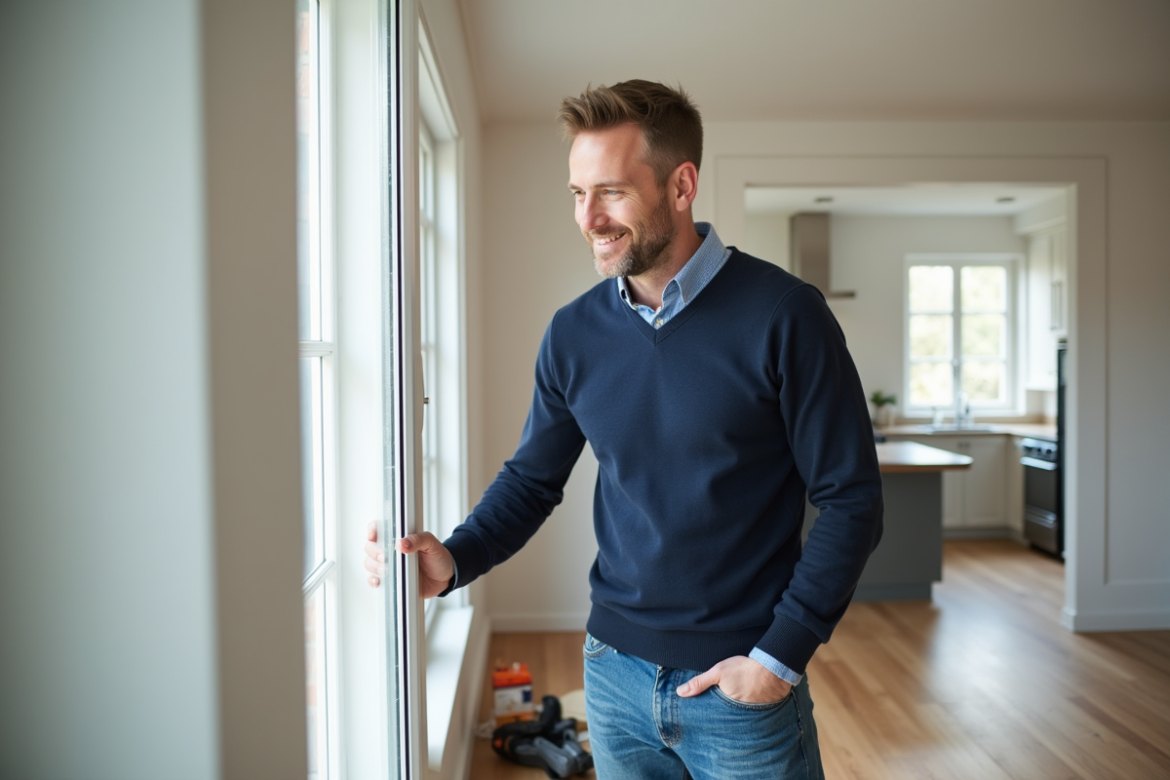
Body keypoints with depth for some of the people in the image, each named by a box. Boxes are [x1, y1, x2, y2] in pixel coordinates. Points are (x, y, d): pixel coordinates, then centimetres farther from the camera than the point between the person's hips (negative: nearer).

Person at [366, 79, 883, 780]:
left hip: (741, 686, -3)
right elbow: (533, 479, 7)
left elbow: (851, 500, -10)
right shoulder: (574, 333, -2)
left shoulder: (783, 315, -14)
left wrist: (780, 656, -13)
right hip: (615, 673, 4)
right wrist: (452, 560, -11)